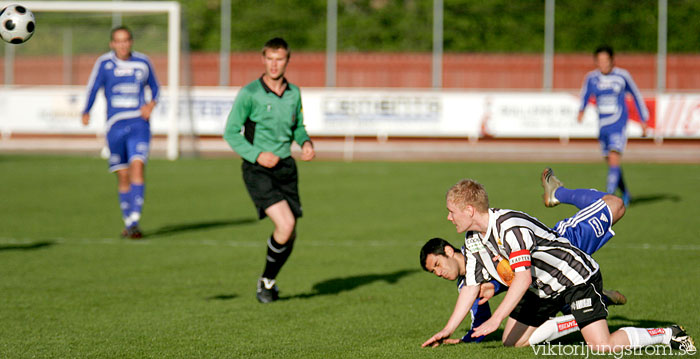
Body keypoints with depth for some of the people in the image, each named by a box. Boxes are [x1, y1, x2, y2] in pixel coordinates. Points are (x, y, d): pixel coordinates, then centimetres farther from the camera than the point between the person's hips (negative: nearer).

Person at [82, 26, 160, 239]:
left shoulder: (143, 63, 6)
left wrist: (151, 104, -2)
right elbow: (93, 88, 2)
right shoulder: (104, 63, 2)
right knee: (123, 176, 4)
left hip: (139, 124, 0)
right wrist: (86, 113, -16)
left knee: (137, 167, -19)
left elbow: (154, 87, 18)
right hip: (115, 125, 0)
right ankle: (128, 223, 19)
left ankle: (135, 220, -23)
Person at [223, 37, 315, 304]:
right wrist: (256, 155, -19)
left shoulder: (293, 93, 7)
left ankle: (269, 281, 29)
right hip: (258, 170, -6)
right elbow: (231, 132, -7)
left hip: (286, 168, 6)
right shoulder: (249, 93, -9)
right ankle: (266, 280, -1)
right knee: (285, 224, -21)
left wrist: (306, 143, 0)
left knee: (290, 235, 5)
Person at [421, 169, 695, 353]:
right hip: (543, 290, 9)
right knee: (512, 341, 7)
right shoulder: (473, 241, 2)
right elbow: (471, 287, 7)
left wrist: (496, 319, -39)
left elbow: (523, 278, -34)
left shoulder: (509, 226, -28)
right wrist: (447, 331, 2)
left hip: (577, 278, -9)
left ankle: (668, 335, -3)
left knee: (602, 346, -24)